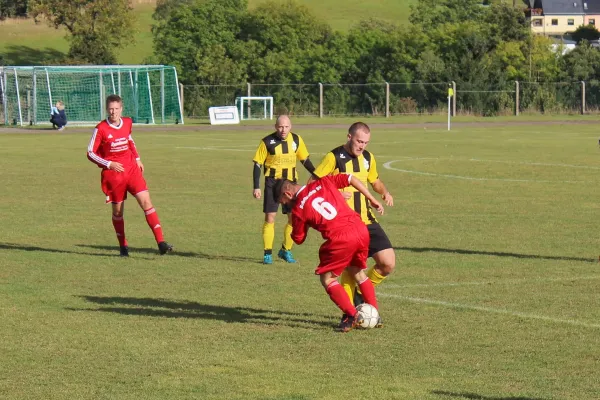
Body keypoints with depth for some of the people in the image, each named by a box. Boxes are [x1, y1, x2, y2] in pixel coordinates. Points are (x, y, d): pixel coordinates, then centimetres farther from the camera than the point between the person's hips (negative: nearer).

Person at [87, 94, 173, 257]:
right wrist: (109, 164, -16)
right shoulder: (101, 129, -10)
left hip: (131, 170, 3)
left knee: (146, 202, -11)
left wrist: (137, 159, 19)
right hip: (113, 174, -3)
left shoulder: (127, 123, 4)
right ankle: (123, 246, 25)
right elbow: (90, 153, -7)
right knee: (117, 210, 7)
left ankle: (161, 242, -16)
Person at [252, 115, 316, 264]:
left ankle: (286, 250, 17)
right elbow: (257, 164, -5)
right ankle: (267, 253, 2)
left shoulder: (296, 140, -1)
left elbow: (305, 160, 12)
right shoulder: (267, 142, -10)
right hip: (272, 181, -3)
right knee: (270, 217, -6)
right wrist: (256, 187, -10)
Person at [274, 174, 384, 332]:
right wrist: (372, 200, 19)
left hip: (341, 239, -6)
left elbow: (298, 239, 13)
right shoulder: (322, 183, 13)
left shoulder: (298, 208, 2)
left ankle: (351, 315, -1)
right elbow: (351, 179, 12)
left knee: (327, 279, 11)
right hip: (361, 230, 6)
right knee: (358, 273, 26)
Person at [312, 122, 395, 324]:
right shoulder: (334, 157, -9)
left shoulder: (368, 158, 9)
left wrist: (385, 193, 5)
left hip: (366, 221, 5)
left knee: (388, 263, -5)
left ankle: (361, 294, 18)